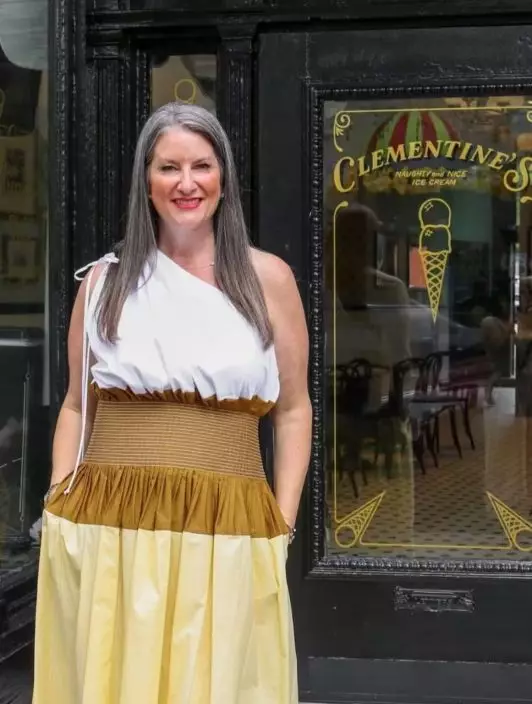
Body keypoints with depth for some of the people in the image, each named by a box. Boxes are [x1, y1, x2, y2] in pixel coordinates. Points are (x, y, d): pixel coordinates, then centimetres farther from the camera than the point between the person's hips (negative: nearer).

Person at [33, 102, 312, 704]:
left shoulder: (267, 278, 5)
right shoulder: (105, 280, 9)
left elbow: (293, 411, 8)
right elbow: (77, 407, 15)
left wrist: (282, 526, 1)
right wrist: (60, 510, 4)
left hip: (228, 532, -1)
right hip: (107, 529, 1)